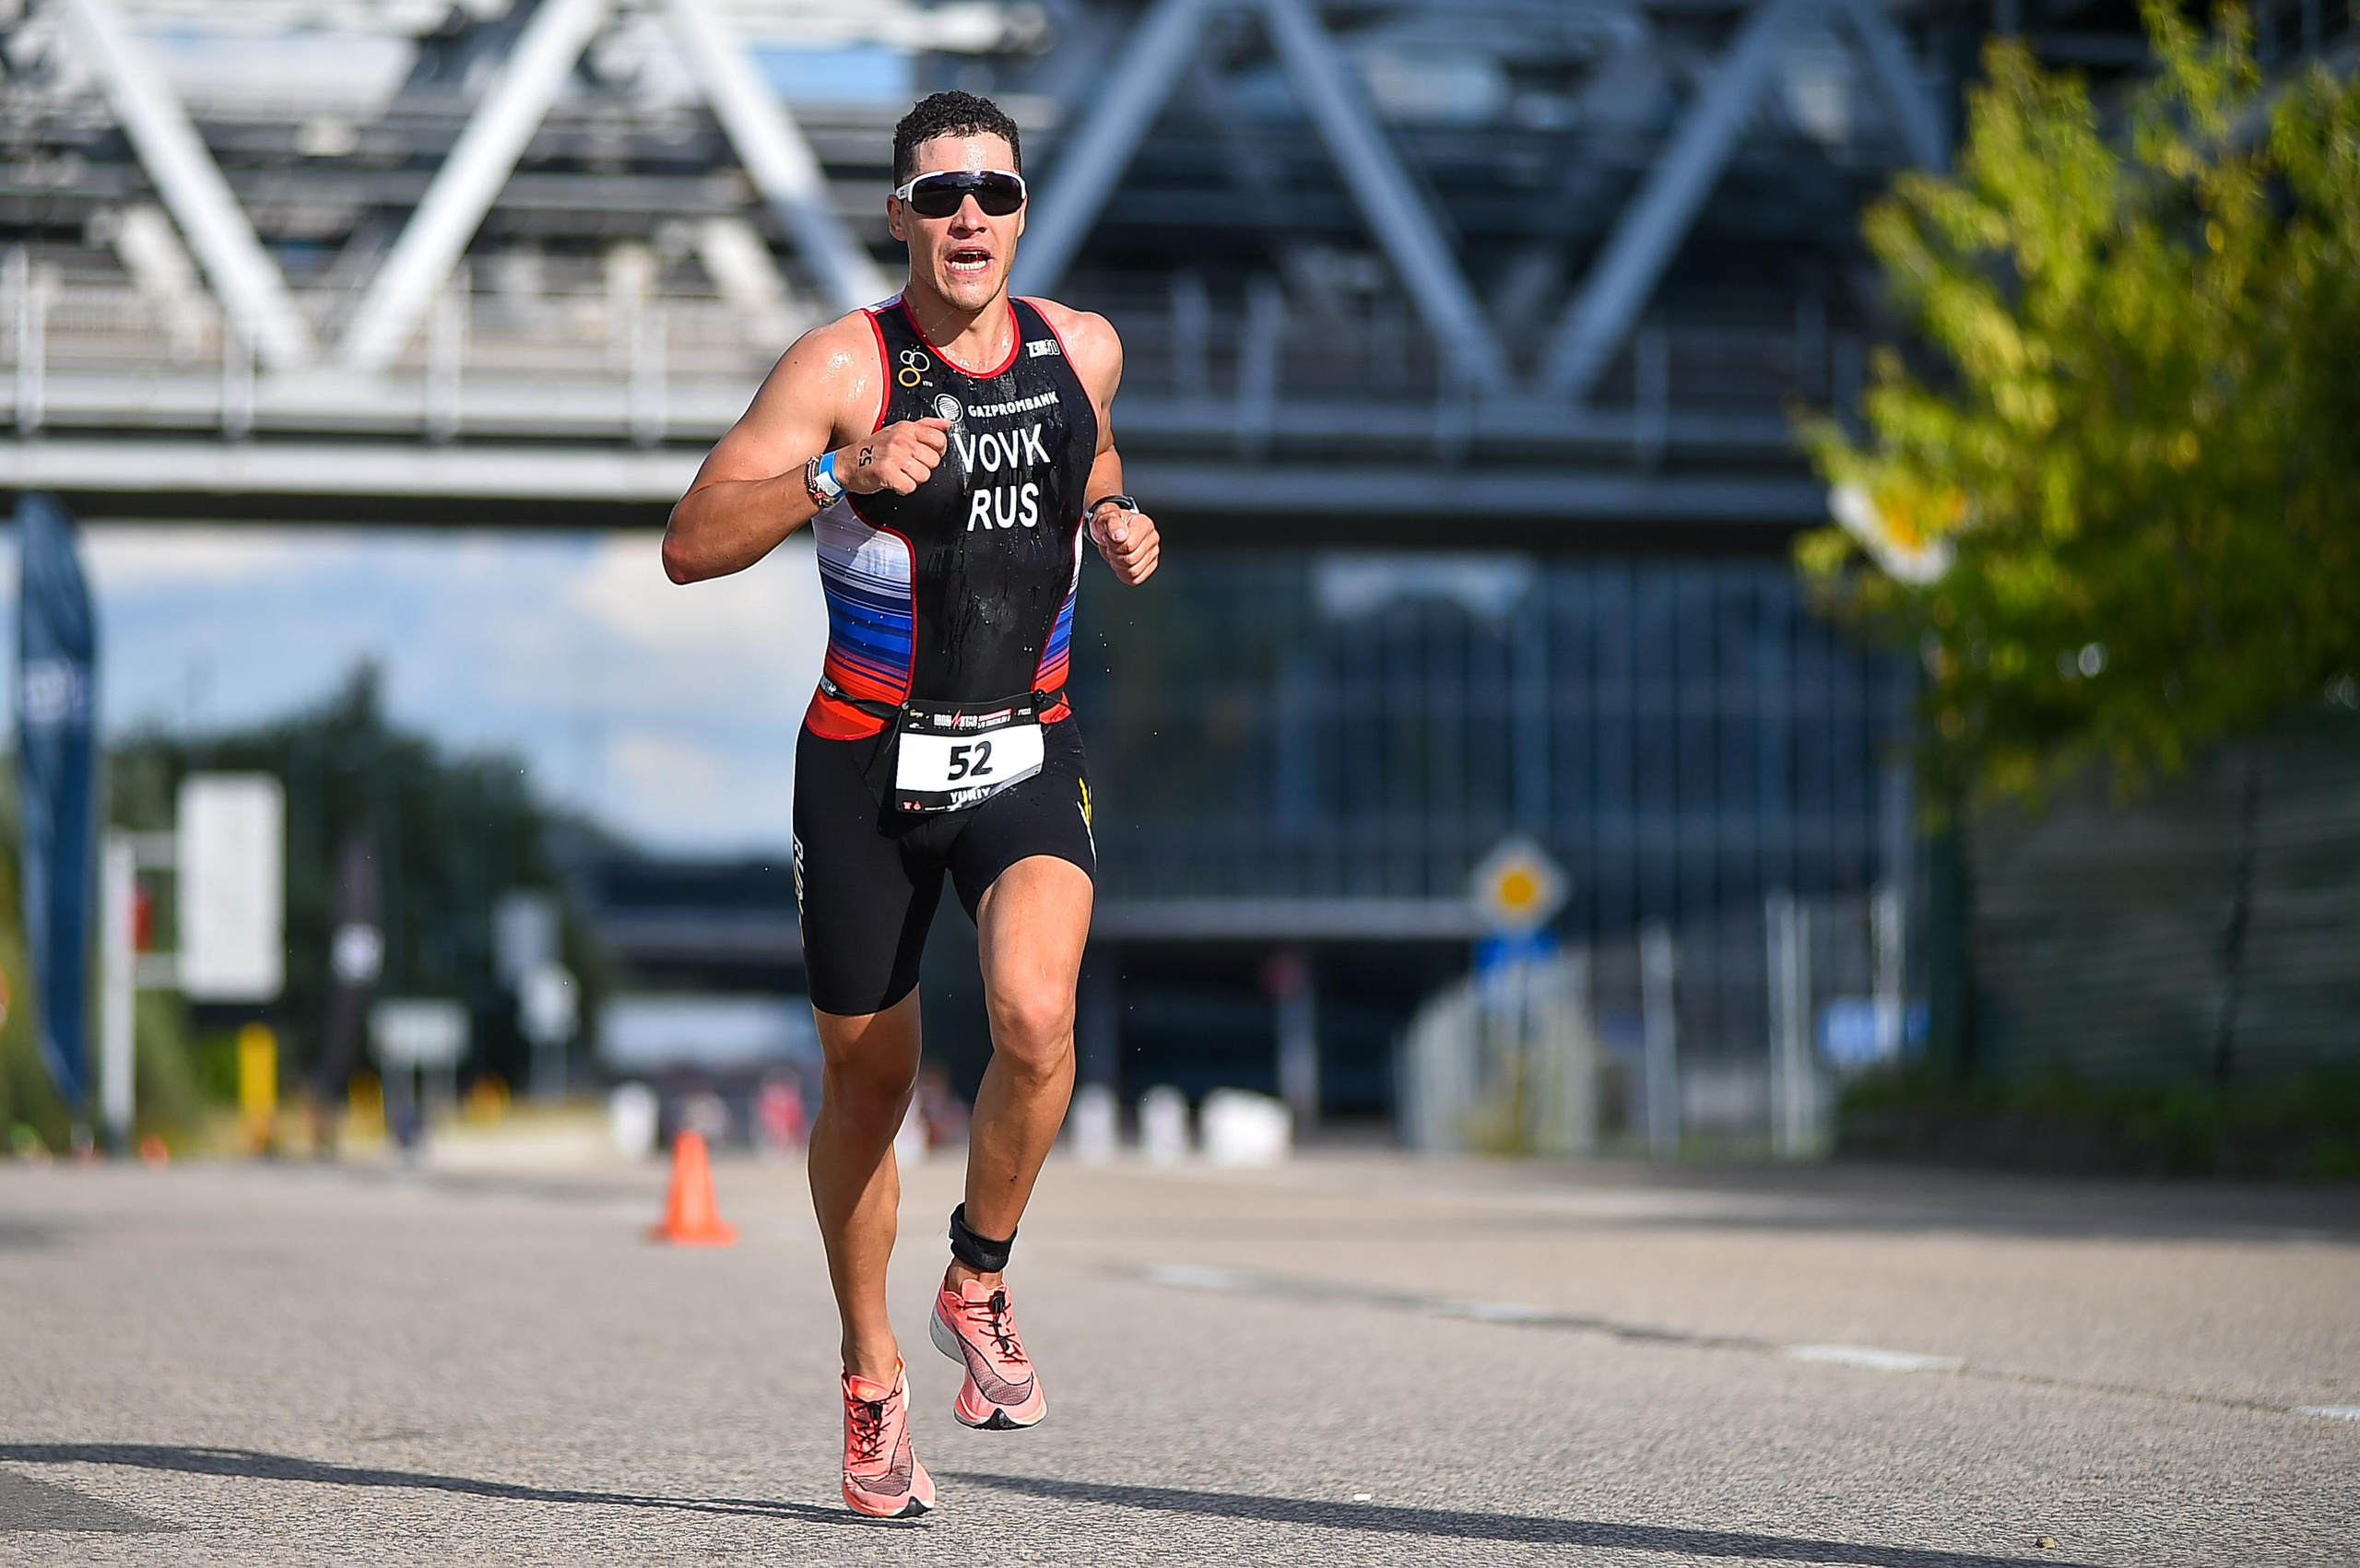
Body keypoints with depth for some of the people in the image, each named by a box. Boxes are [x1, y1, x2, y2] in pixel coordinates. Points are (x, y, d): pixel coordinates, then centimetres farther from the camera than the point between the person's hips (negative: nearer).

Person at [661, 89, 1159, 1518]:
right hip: (869, 762, -2)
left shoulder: (1082, 348, 2)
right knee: (868, 1083, 8)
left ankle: (980, 1284, 1)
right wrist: (842, 477, -29)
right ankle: (872, 1379, 28)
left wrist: (1117, 524, 3)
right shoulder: (845, 365, -11)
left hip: (1027, 756, 2)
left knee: (1036, 1015, -25)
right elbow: (690, 545, -16)